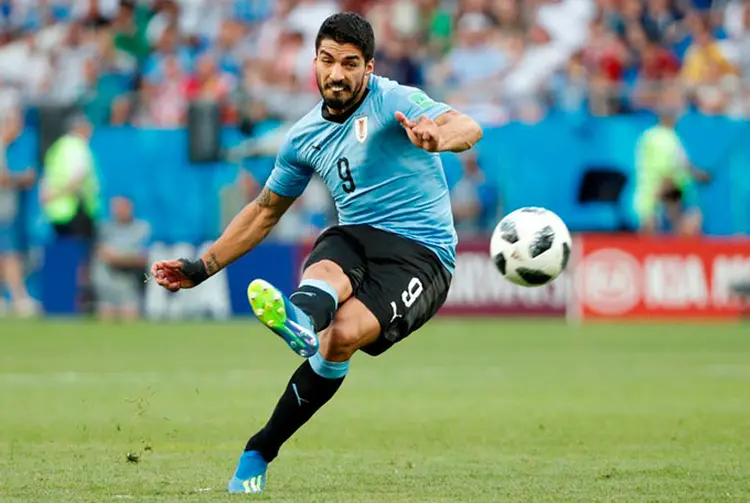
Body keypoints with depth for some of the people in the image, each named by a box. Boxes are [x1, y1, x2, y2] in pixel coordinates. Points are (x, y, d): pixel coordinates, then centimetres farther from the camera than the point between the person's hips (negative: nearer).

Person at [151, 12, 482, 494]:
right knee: (325, 272, -34)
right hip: (355, 238, 5)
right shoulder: (306, 136, 11)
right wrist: (202, 268, 20)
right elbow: (266, 210, 25)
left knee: (343, 336, -30)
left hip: (421, 252, -5)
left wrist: (438, 137, -52)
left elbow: (468, 127, -27)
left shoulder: (394, 102, -8)